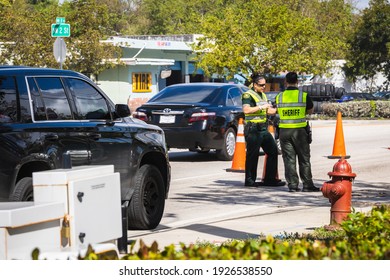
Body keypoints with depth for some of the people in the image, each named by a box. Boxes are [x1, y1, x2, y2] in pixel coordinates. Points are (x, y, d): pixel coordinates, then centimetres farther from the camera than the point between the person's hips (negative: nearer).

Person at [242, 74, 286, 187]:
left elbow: (268, 111, 27)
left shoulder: (263, 95, 19)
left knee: (273, 151, 8)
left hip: (263, 129, 9)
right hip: (252, 130, -9)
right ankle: (249, 180, 5)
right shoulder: (248, 95, -9)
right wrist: (261, 107, -22)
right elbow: (246, 110, -24)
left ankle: (270, 179, 14)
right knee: (252, 155, -4)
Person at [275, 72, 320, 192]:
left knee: (289, 159, 6)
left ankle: (292, 185, 4)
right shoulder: (304, 96, -4)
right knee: (304, 159, 6)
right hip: (300, 131, -2)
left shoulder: (279, 97, 2)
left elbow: (279, 111, 11)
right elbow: (310, 111, 8)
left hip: (284, 131, 2)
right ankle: (307, 184, 6)